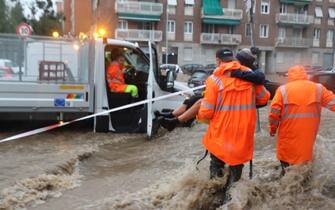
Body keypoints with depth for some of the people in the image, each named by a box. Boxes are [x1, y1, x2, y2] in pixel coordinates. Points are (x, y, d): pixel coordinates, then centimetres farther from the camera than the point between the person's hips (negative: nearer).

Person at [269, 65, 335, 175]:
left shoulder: (283, 89, -4)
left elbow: (274, 113, -6)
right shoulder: (318, 88, 1)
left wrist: (273, 128, 6)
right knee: (304, 156, 16)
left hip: (289, 134, -1)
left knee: (287, 155, 15)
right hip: (308, 133, 2)